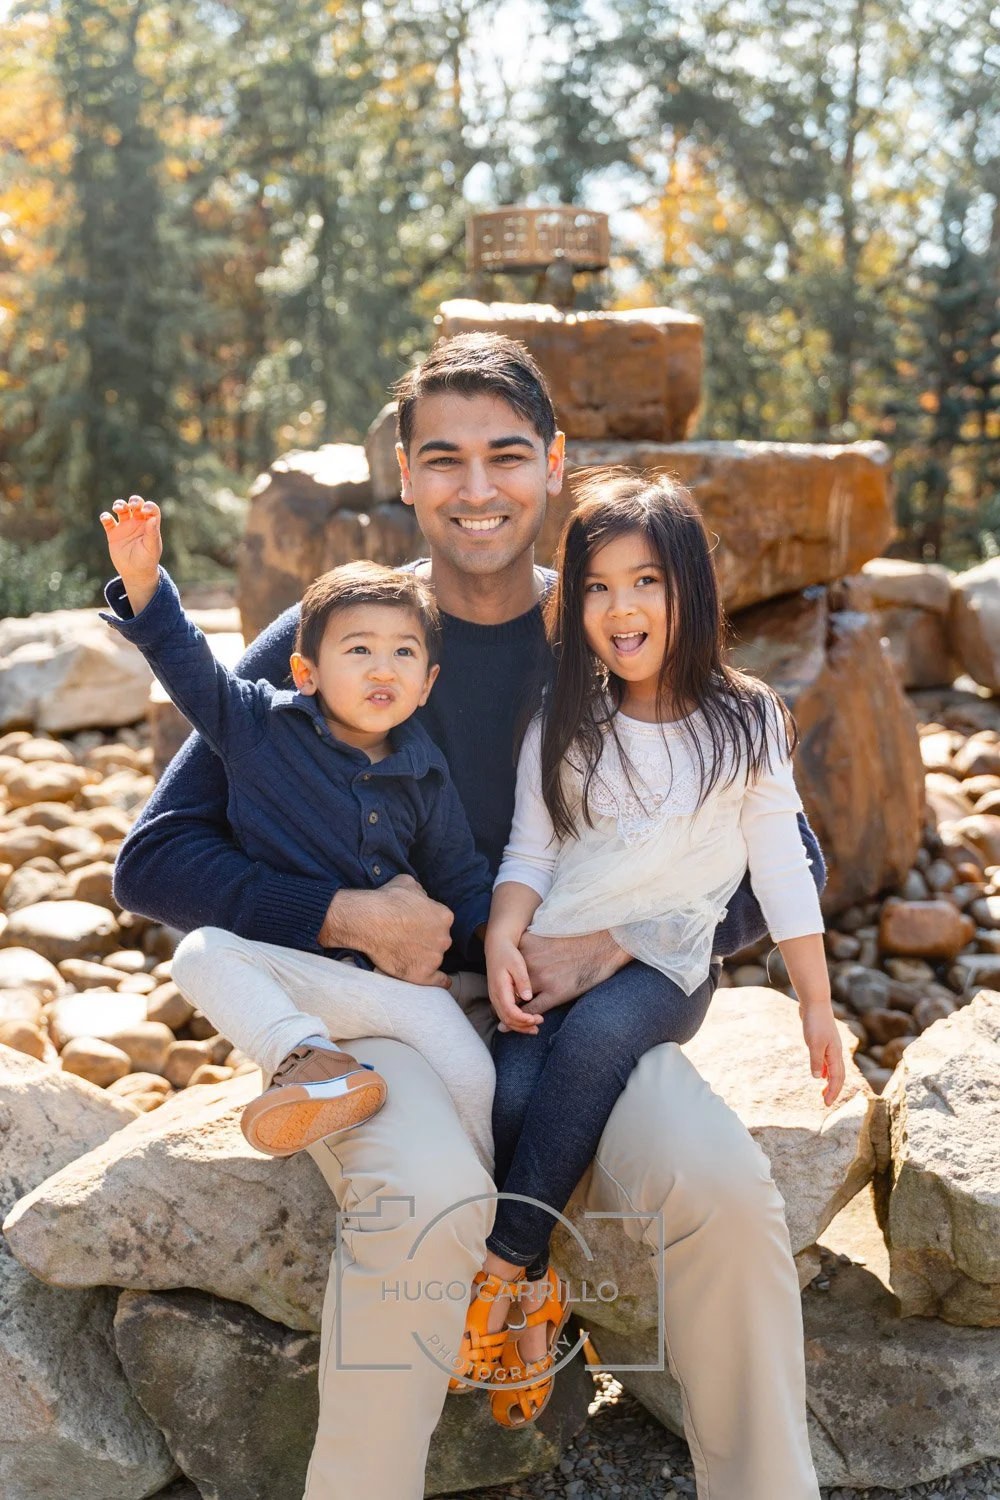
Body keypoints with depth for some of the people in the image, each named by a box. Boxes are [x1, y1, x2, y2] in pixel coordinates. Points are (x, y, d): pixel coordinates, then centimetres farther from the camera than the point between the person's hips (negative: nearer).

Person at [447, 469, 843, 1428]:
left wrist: (818, 1006, 7)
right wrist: (502, 940, -12)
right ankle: (533, 1291, -11)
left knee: (595, 1033, -34)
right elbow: (529, 853, 8)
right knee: (507, 1092, -27)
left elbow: (781, 872, 7)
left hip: (663, 970, -2)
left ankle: (504, 1261, -25)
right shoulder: (560, 728, 9)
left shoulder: (745, 726, 4)